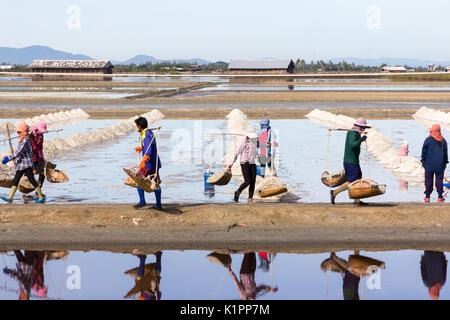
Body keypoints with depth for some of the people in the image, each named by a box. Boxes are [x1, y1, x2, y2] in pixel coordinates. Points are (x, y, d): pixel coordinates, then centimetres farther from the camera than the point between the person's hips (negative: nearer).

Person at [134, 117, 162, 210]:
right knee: (156, 183, 9)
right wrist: (140, 148, 43)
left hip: (148, 163, -9)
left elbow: (149, 150, -26)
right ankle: (158, 204, 11)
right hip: (155, 163, 9)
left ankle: (142, 201, 0)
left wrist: (143, 161, -33)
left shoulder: (145, 135, -15)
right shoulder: (150, 133, 14)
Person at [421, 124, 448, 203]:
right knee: (439, 180, 8)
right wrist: (445, 162, 16)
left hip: (429, 164, -2)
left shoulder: (428, 140, -9)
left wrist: (423, 161, 7)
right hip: (440, 165, 2)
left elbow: (424, 151, -4)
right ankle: (440, 197, 8)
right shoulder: (443, 141, 0)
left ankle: (427, 196, 8)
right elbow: (445, 152, 6)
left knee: (428, 180, 6)